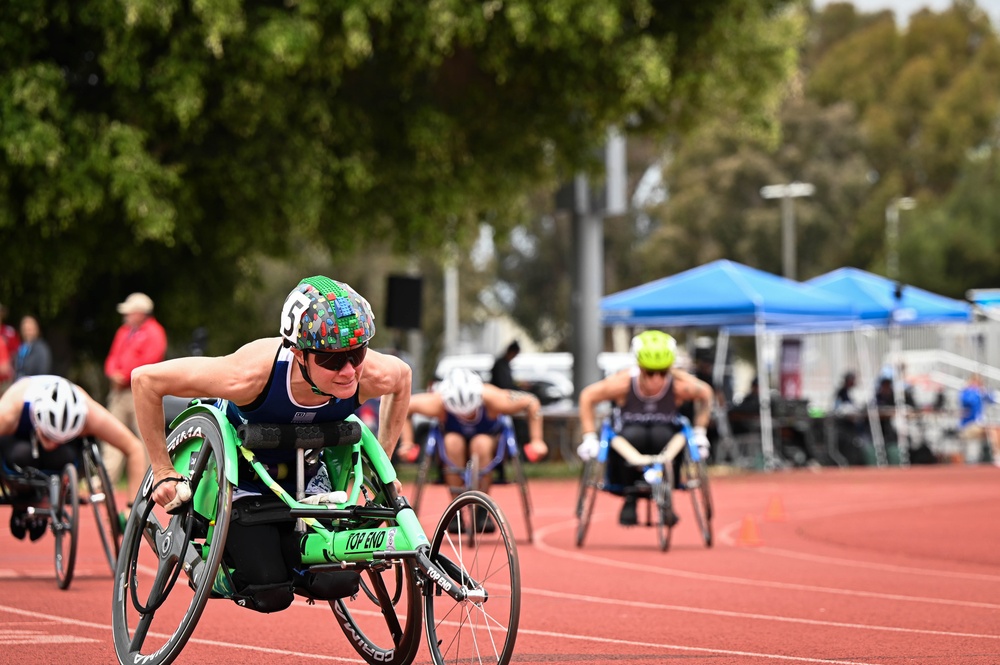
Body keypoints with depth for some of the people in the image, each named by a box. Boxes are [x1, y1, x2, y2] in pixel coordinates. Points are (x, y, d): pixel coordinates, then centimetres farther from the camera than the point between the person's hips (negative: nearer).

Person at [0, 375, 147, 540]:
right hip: (17, 438, -1)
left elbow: (134, 449, -25)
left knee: (63, 457, -35)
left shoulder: (92, 415, -36)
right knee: (22, 455, -36)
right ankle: (20, 506, -1)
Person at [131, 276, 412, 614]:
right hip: (243, 480, -3)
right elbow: (146, 380, -28)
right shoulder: (252, 375, -40)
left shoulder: (372, 376, -30)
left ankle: (282, 551, 16)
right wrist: (164, 473, -21)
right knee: (269, 594, -19)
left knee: (338, 581, -16)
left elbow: (402, 375, -1)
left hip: (306, 477, 3)